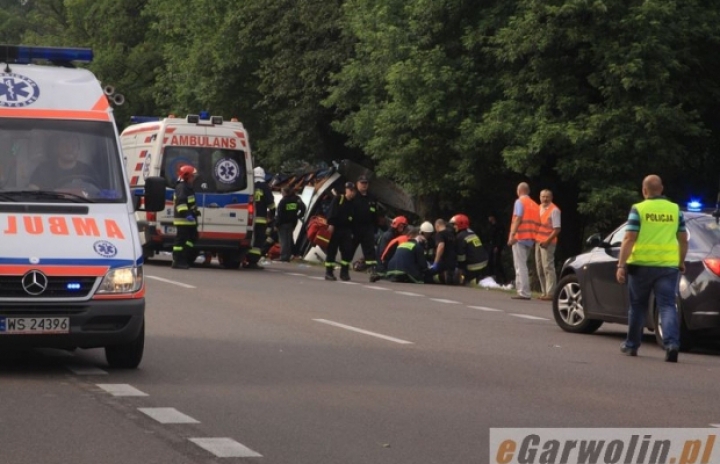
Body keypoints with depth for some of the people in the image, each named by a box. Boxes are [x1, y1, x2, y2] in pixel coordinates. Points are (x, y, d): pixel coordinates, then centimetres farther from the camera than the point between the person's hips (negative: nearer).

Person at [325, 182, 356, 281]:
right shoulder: (338, 199, -2)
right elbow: (331, 212, -10)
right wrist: (331, 224, -20)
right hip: (335, 228, -4)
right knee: (332, 250, 0)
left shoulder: (354, 203, 11)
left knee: (347, 251, -4)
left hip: (347, 230, 4)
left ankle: (344, 272, 4)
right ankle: (329, 272, 4)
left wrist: (352, 232, 8)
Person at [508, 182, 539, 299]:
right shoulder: (534, 205, 16)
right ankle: (522, 290, 17)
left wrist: (512, 235, -18)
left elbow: (518, 219, -15)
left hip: (520, 237, -8)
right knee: (522, 265, 16)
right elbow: (537, 222, 13)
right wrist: (534, 237, 18)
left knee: (520, 265, -9)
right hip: (530, 239, 8)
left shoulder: (520, 202, -5)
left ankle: (524, 292, -15)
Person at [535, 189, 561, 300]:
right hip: (538, 241, 8)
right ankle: (544, 292, 17)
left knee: (548, 267, -11)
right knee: (540, 268, 10)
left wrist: (547, 241, -19)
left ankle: (550, 293, -13)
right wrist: (534, 237, 11)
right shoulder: (539, 208, 16)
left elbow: (557, 229, -12)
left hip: (547, 243, -8)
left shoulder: (554, 210, -8)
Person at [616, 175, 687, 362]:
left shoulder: (638, 209, -4)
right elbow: (683, 240, 12)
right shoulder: (675, 209, 7)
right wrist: (681, 262, 25)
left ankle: (631, 345, 25)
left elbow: (629, 239, -11)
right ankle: (672, 343, -22)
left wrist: (621, 265, -10)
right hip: (668, 265, 2)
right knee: (667, 305, -2)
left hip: (642, 264, -2)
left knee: (638, 306, 14)